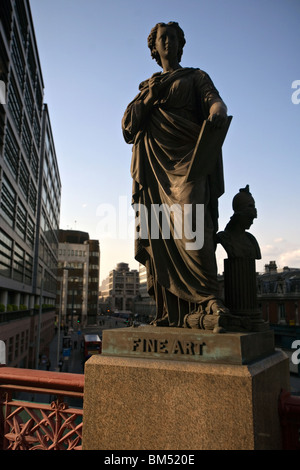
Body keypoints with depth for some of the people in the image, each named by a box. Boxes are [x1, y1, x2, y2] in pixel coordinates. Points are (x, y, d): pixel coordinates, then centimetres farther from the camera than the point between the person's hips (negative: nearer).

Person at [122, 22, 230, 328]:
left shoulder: (196, 77, 21)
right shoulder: (146, 87, 29)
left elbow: (214, 99, -1)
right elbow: (127, 127, 15)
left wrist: (218, 111, -26)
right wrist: (149, 96, 1)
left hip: (186, 156, -3)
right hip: (153, 164, 3)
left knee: (190, 220, -27)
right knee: (159, 234, -7)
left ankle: (208, 298, -25)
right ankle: (170, 313, -5)